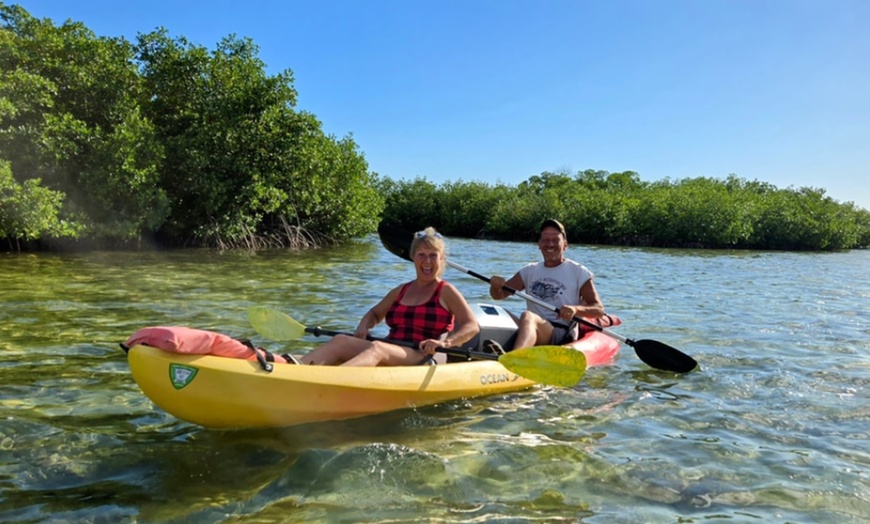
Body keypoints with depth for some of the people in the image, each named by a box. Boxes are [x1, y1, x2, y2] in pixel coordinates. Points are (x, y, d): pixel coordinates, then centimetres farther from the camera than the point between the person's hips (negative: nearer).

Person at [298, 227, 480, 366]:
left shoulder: (446, 291, 6)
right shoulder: (401, 291, 22)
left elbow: (472, 326, -4)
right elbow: (375, 313, 32)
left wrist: (445, 342, -22)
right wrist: (364, 326, 7)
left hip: (425, 360, -6)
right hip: (390, 358, 6)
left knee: (377, 348, -36)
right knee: (341, 341, -19)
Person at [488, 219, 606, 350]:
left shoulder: (578, 272, 8)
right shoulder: (530, 271, 19)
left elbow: (599, 309, 3)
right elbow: (499, 295, 17)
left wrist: (576, 309, -19)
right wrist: (496, 286, -8)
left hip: (564, 335, -5)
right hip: (531, 332, 5)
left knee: (527, 316, -37)